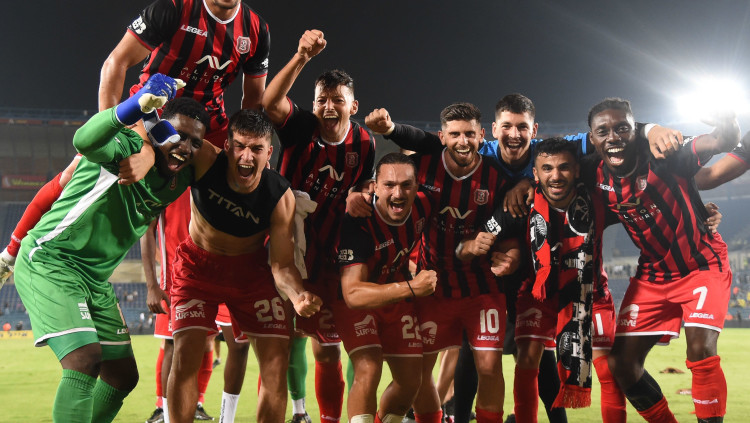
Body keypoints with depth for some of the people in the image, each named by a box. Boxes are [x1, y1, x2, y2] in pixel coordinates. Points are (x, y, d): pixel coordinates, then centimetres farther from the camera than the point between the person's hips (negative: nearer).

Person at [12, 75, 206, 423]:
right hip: (48, 262, -9)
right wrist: (138, 104, -57)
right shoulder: (129, 148, -21)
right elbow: (85, 141, -41)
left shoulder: (180, 181, 2)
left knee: (123, 376, 10)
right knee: (85, 358, -25)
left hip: (95, 280, 9)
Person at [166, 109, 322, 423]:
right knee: (185, 356, -15)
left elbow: (282, 264, -21)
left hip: (250, 269, 1)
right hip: (198, 266, -1)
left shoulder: (280, 197, -24)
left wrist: (298, 296, -42)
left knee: (276, 359, -7)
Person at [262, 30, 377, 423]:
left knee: (328, 349, 10)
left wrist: (356, 198, -11)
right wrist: (302, 57, -42)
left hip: (327, 256, 3)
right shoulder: (301, 127, -11)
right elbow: (270, 103, -32)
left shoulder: (364, 144, -2)